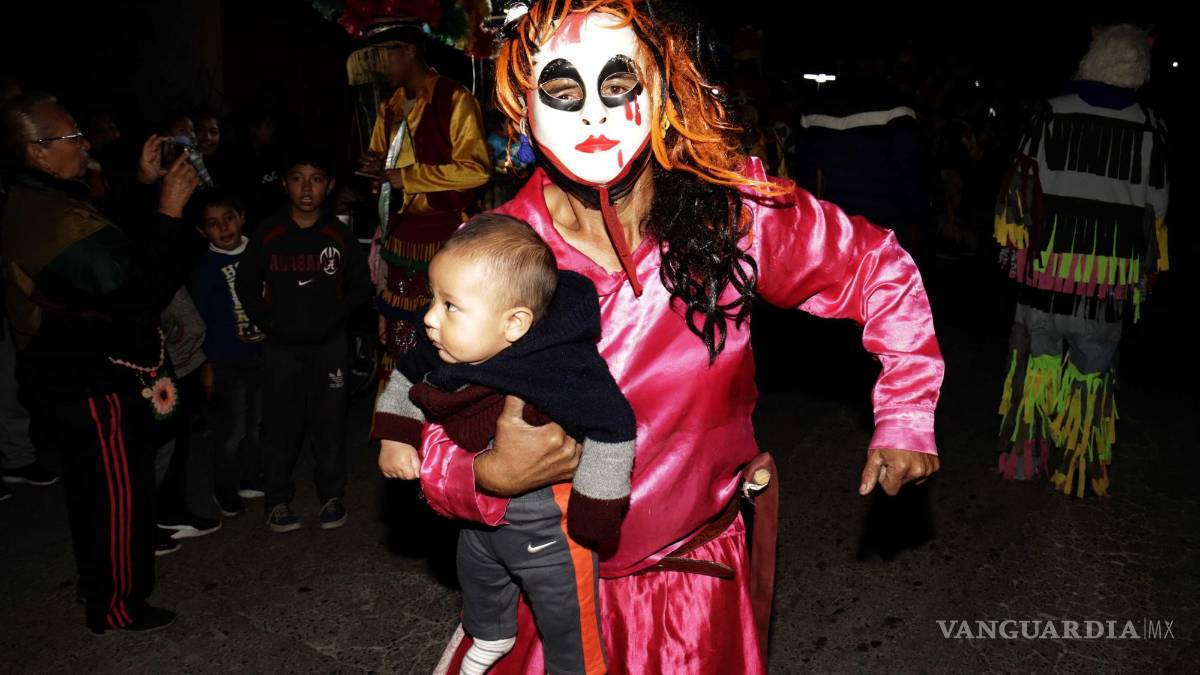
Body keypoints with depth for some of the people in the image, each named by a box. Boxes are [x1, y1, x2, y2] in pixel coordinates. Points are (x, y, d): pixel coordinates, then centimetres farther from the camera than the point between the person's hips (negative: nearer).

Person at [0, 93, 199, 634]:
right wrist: (169, 210, -32)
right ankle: (116, 606, 21)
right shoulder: (56, 222, -29)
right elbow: (140, 291, -34)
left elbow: (111, 240, 12)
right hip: (92, 386, -11)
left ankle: (98, 580, 43)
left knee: (92, 483, 25)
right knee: (120, 490, 5)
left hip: (68, 374, 11)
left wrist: (142, 183, 4)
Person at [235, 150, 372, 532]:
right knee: (280, 423, 4)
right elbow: (245, 284, 8)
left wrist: (337, 316, -3)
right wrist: (266, 321, 0)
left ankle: (332, 496, 18)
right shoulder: (267, 235, -1)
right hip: (281, 346, 0)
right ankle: (278, 500, 16)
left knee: (329, 421, 5)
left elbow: (360, 286, 8)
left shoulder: (339, 235, -1)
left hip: (329, 344, 0)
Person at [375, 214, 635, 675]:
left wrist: (593, 515, -27)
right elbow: (406, 379, 6)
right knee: (477, 576, 34)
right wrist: (394, 437, -5)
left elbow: (612, 429, -36)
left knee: (565, 619, 13)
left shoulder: (559, 372, -39)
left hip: (546, 521, -7)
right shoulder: (444, 352, -16)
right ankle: (490, 637, 65)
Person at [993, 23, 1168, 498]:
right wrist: (1146, 270, 12)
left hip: (1048, 262, 0)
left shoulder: (1052, 114, -1)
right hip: (1111, 272, 0)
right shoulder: (1149, 126, 1)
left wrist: (1012, 244, 6)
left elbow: (1024, 182, -1)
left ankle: (1025, 459, 17)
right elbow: (1155, 206, 4)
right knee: (1092, 368, 8)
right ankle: (1079, 475, 14)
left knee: (1039, 357, 12)